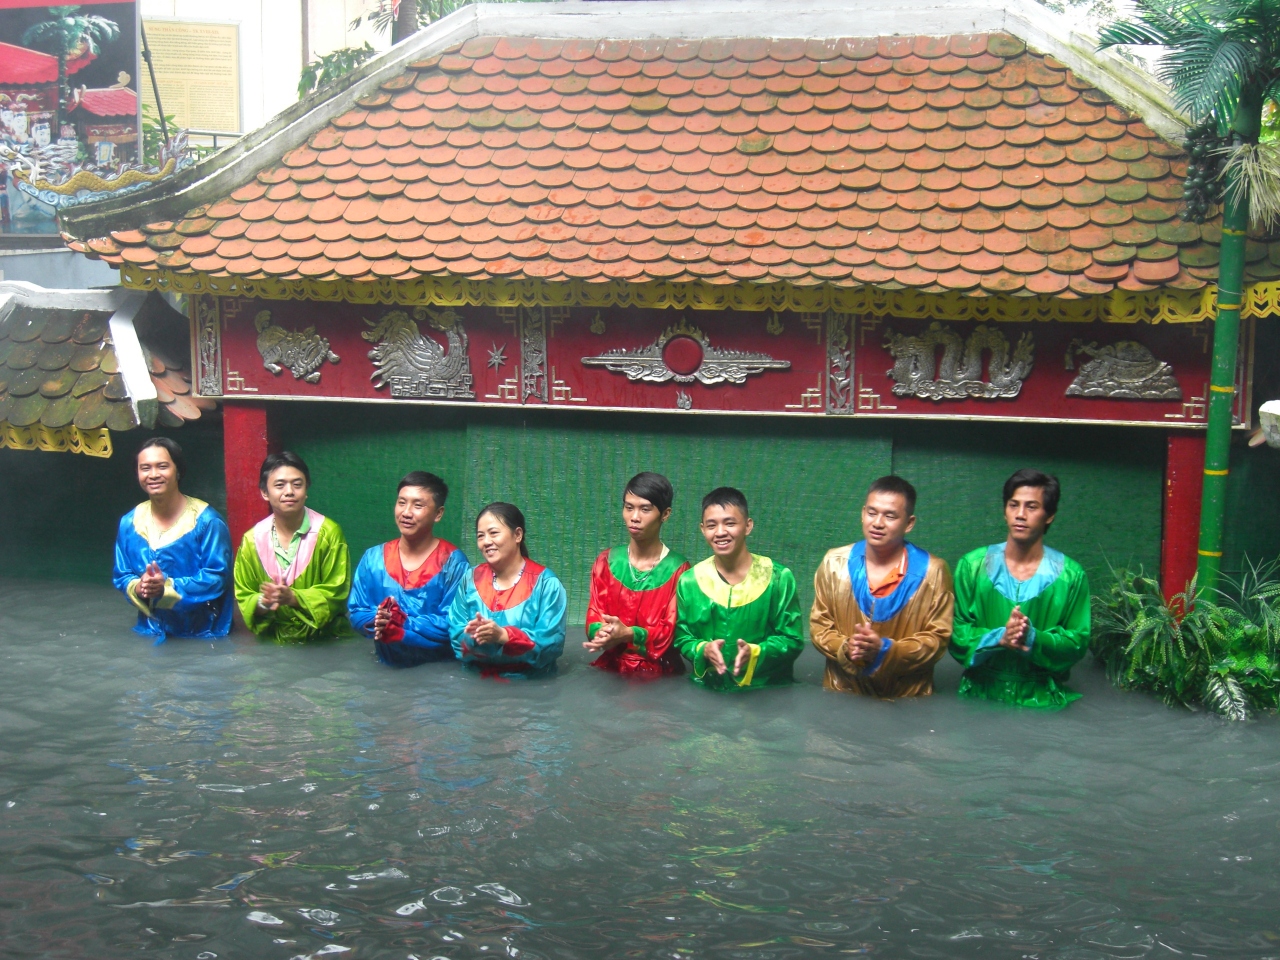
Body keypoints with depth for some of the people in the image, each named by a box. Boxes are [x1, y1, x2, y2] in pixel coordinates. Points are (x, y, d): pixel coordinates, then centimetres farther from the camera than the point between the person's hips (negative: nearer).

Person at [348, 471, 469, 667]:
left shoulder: (452, 562, -2)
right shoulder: (372, 558, 10)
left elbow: (452, 623, -9)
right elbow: (356, 612, 8)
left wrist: (401, 624, -20)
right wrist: (377, 621, -13)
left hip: (437, 668, -4)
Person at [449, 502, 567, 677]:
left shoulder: (545, 583, -2)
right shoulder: (471, 579, 9)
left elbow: (551, 643, -10)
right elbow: (456, 636, 5)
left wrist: (503, 636, -21)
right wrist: (473, 636, -15)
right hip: (476, 680, 3)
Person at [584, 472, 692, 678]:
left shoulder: (678, 568, -2)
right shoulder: (606, 561, 8)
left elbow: (670, 631, -8)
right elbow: (594, 615, 3)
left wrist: (628, 634, -25)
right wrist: (601, 633, -20)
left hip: (658, 673, -2)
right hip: (610, 668, 2)